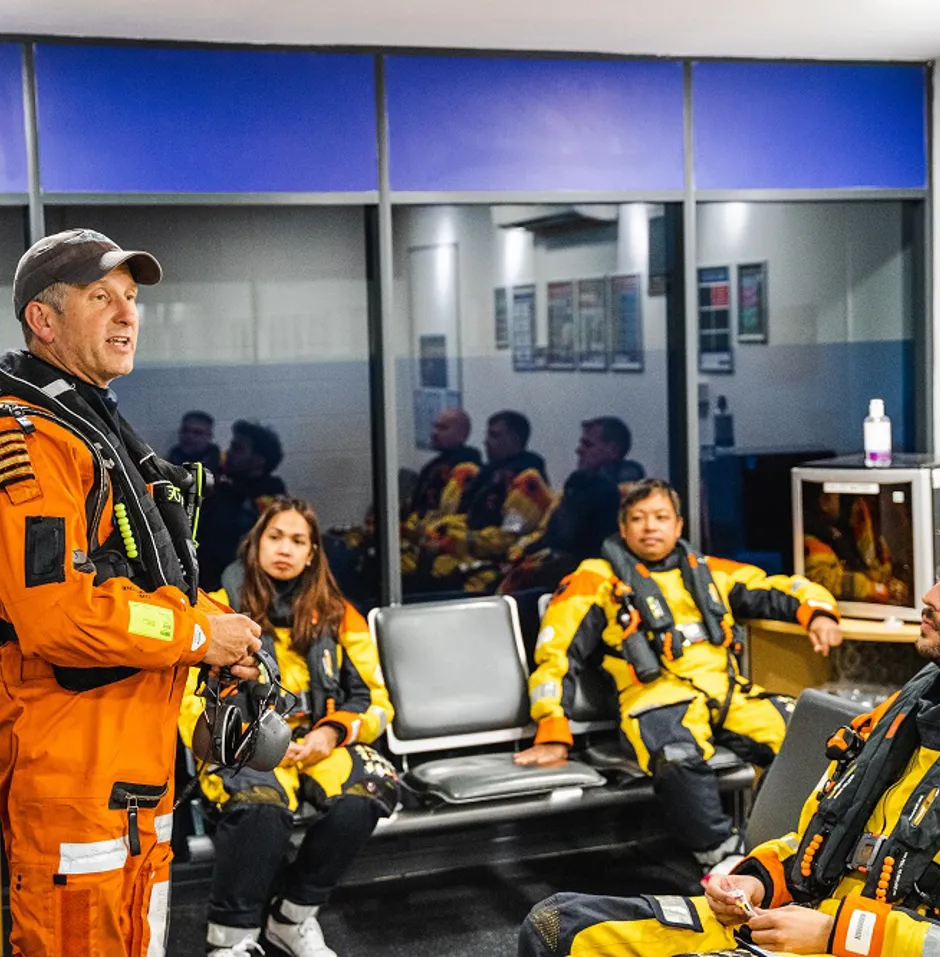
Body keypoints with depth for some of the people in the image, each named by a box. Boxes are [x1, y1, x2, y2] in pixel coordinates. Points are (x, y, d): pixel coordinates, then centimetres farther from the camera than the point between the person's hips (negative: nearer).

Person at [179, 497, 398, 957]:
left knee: (368, 790, -30)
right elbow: (190, 698, -4)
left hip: (318, 742, 3)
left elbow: (375, 697, 9)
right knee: (260, 803, -38)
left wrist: (331, 732, -10)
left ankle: (292, 917, -9)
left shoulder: (336, 614, 12)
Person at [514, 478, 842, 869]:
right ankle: (723, 860, -28)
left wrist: (818, 613, 3)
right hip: (659, 695, -4)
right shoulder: (598, 579, 11)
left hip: (728, 691, 4)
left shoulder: (707, 571, 24)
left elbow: (777, 591, 26)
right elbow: (556, 654, 5)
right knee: (678, 758, -39)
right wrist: (553, 735, -6)